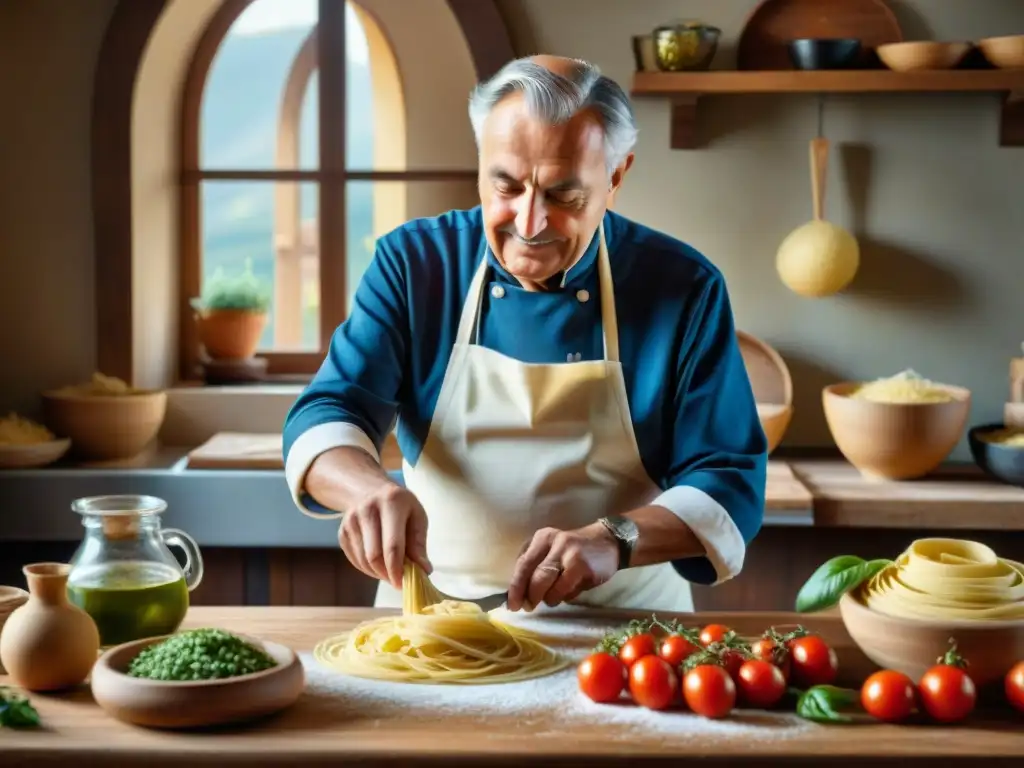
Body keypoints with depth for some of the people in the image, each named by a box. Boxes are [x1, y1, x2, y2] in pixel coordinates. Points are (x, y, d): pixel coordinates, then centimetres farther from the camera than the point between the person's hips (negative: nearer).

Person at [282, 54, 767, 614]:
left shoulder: (685, 288, -4)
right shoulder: (413, 261, -1)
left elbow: (730, 483, -6)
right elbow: (323, 419, -6)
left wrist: (614, 541, -25)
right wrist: (370, 488, -29)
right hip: (432, 613, -1)